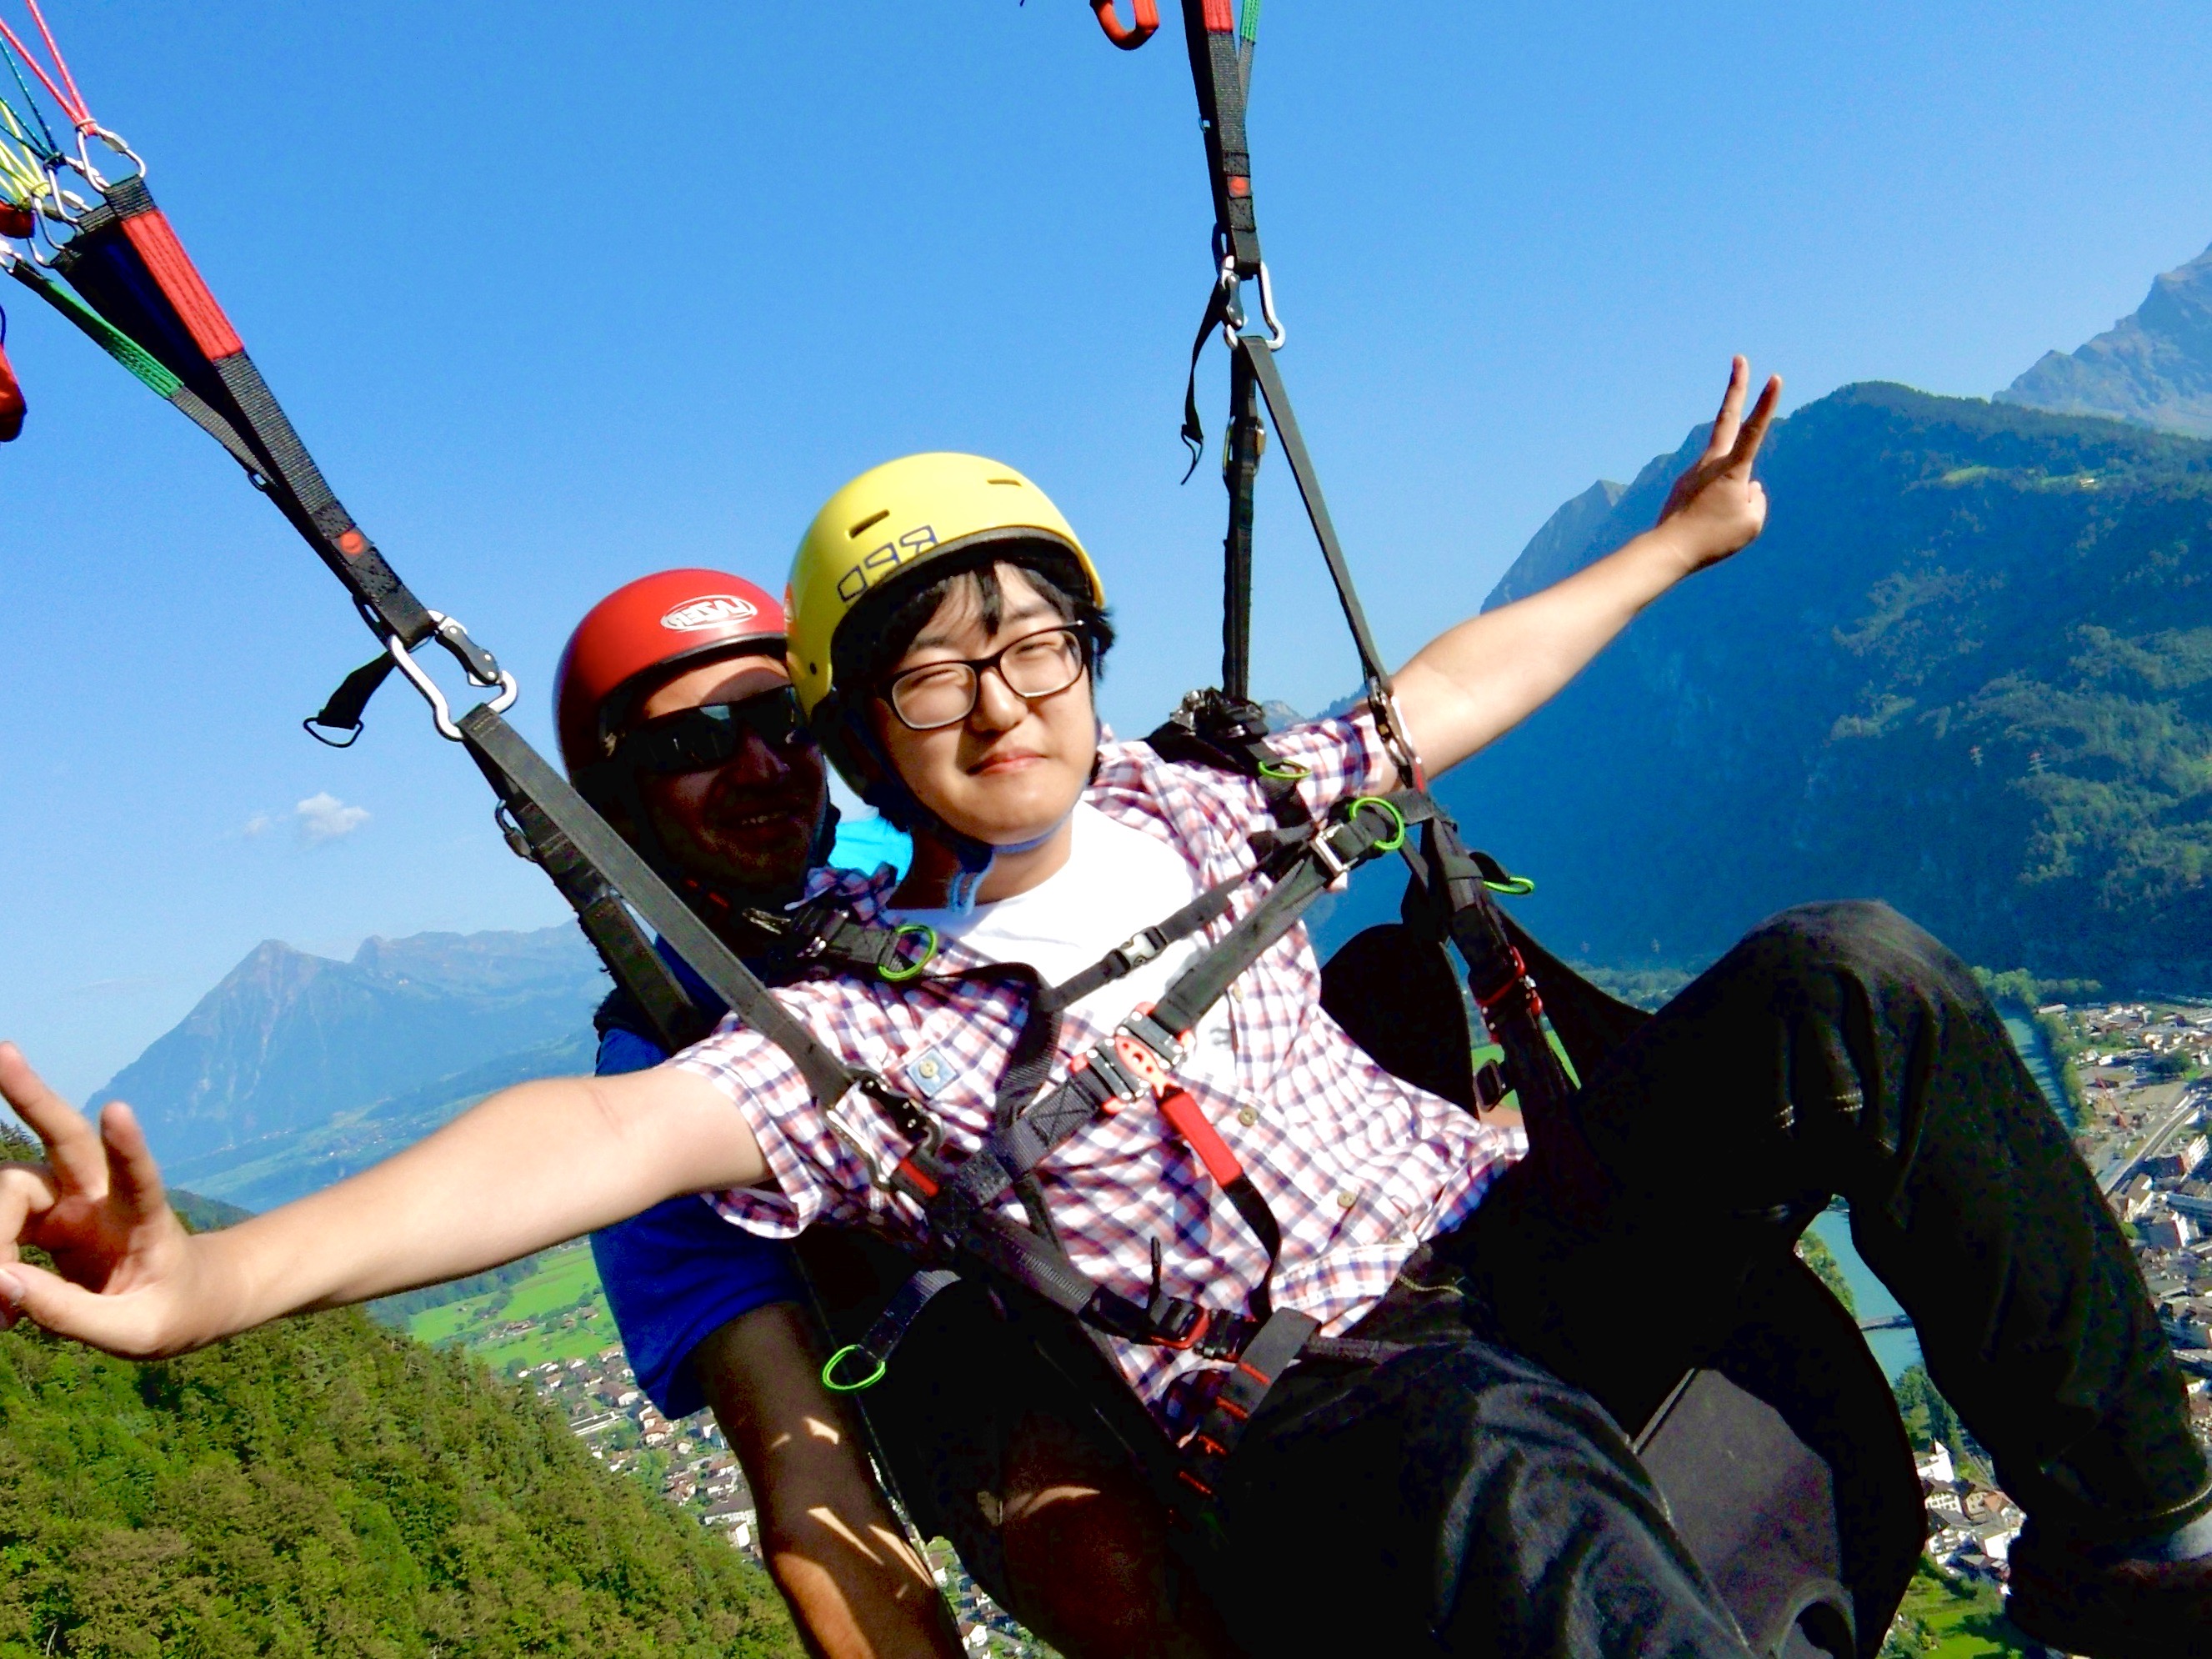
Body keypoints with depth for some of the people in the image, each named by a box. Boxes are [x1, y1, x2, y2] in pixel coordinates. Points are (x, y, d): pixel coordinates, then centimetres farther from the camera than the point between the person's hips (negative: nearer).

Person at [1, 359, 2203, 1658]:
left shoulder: (1181, 810, 9)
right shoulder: (872, 1024, -7)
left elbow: (1440, 695, 22)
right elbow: (622, 1126, -23)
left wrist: (1675, 538, 33)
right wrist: (215, 1277, -39)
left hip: (1528, 1252, 7)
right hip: (1317, 1434, -6)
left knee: (1850, 980, -10)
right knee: (1490, 1450, -43)